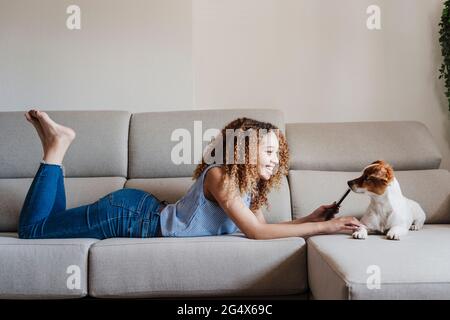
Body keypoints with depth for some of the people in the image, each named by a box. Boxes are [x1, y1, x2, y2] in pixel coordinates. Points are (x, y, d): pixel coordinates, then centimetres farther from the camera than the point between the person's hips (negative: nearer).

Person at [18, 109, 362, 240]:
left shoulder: (248, 183, -1)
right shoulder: (219, 176, -27)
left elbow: (261, 224, 0)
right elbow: (256, 232, -29)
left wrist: (310, 218, -9)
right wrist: (325, 228, -27)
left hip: (142, 209, 8)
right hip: (128, 215, -8)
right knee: (32, 227, 4)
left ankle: (58, 144, 20)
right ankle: (56, 146, 8)